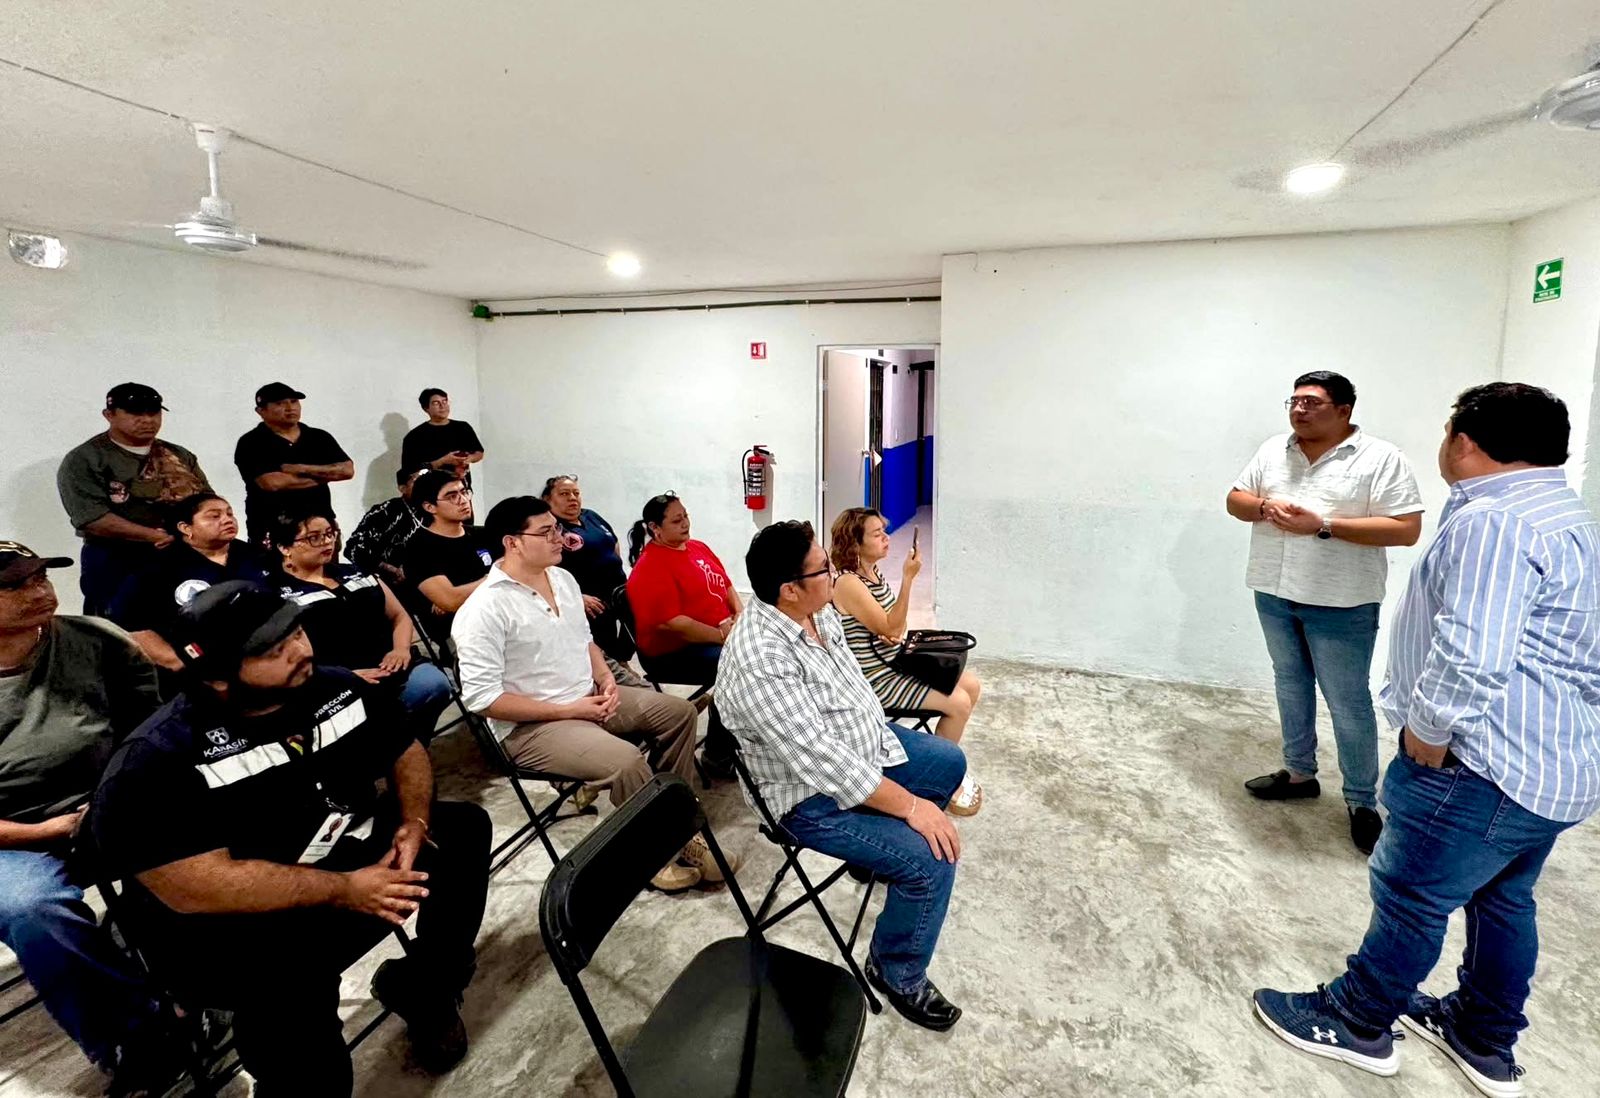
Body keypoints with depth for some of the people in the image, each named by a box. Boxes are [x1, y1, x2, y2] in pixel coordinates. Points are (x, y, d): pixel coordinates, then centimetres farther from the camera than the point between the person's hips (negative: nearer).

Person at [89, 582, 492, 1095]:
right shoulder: (154, 763, -21)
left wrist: (413, 823, -12)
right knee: (288, 991, -35)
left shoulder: (337, 688, -4)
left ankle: (422, 988, 17)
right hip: (236, 929, -6)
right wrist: (344, 890, -27)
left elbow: (407, 753, 8)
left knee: (464, 828, -1)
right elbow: (196, 888, -27)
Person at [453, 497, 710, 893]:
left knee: (678, 712, 5)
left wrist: (606, 679, -1)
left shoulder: (562, 578, 5)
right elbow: (482, 698, -23)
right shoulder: (485, 609, -20)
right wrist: (567, 710, -20)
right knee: (625, 761, -29)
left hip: (589, 698, 9)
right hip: (530, 726, -9)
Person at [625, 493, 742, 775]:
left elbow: (726, 585, 18)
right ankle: (717, 756, -13)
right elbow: (669, 623, -23)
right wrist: (721, 635, -21)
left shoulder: (699, 548, 10)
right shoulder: (650, 568, -16)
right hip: (673, 653, -9)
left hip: (720, 637, 9)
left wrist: (740, 616, -1)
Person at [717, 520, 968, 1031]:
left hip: (863, 744, 9)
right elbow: (824, 762, -34)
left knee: (951, 762, 21)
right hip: (816, 797, -9)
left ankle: (898, 840, 43)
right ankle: (897, 972, 8)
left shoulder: (819, 611, -7)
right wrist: (910, 805, -29)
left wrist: (882, 734, 13)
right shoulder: (759, 661, -35)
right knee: (933, 857, -19)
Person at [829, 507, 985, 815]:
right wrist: (907, 580, -26)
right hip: (876, 678, -9)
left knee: (971, 685, 4)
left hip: (896, 662, 9)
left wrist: (894, 633, -9)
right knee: (958, 702, -15)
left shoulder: (873, 572, 6)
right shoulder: (848, 583, -21)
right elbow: (890, 628, -22)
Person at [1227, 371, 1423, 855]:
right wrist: (1265, 507, -14)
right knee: (1290, 685, 17)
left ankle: (1362, 802, 19)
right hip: (1274, 594, 5)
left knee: (1347, 702, 3)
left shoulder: (1380, 458, -10)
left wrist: (1324, 526, -23)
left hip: (1340, 604, -5)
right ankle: (1299, 773, 34)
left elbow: (1407, 529, -15)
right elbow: (1235, 500, 9)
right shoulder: (1273, 450, 6)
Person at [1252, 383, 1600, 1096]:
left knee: (1411, 897, 5)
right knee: (1503, 900, 21)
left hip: (1486, 768, -10)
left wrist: (1429, 732, -15)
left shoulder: (1491, 523, -21)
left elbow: (1470, 656, -30)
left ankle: (1357, 1023, 23)